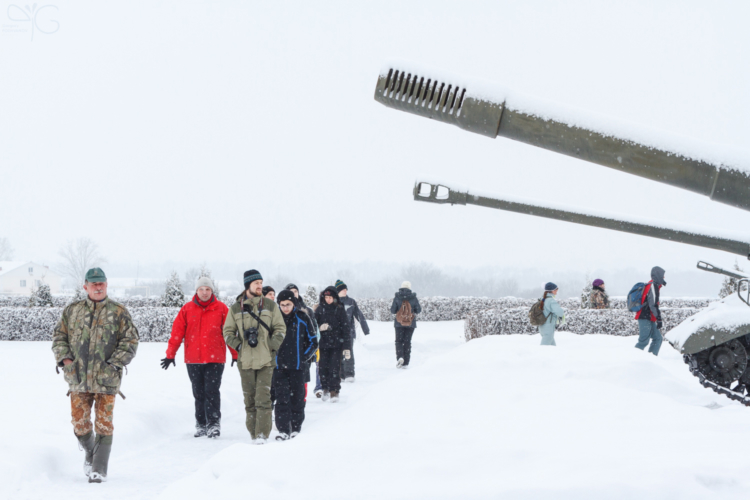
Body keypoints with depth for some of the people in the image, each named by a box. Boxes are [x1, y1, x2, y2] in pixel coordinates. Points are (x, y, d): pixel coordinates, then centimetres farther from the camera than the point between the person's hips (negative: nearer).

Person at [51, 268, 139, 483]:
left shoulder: (118, 312, 3)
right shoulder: (72, 311, 10)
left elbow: (130, 341, 0)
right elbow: (59, 336, 14)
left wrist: (113, 363, -9)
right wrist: (64, 359, -1)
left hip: (106, 378, -2)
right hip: (78, 378, 2)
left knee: (104, 425, -4)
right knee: (80, 424, 5)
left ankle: (99, 469, 1)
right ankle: (90, 453, 33)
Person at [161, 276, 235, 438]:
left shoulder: (221, 308, 1)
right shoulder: (187, 309, 5)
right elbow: (177, 332, 5)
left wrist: (235, 354, 2)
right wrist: (170, 355, 3)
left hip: (215, 359, -3)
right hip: (193, 360, 3)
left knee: (212, 391, -10)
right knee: (198, 393, 9)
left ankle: (214, 424, -5)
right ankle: (201, 425, 17)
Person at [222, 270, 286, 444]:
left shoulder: (270, 306, 6)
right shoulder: (236, 309, 6)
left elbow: (280, 328, 9)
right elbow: (228, 332, 12)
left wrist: (272, 346, -5)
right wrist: (239, 346, -4)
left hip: (266, 360, -1)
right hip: (245, 361, 1)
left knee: (263, 398, -10)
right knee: (249, 399, 4)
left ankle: (262, 434, -10)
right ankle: (253, 433, 11)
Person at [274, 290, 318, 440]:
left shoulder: (302, 318, 1)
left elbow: (313, 341, 8)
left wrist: (304, 357, -2)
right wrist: (272, 357, 3)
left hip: (297, 366, 0)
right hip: (280, 366, 0)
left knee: (297, 397, 5)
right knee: (282, 398, -7)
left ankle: (296, 427, 16)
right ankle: (283, 430, -8)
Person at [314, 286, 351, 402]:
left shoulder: (340, 309, 1)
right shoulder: (320, 309, 6)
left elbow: (345, 328, 0)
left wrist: (347, 346, -3)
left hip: (336, 343, -2)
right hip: (323, 343, 2)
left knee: (334, 367, -7)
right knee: (323, 366, 2)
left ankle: (334, 391, -1)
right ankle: (325, 389, 19)